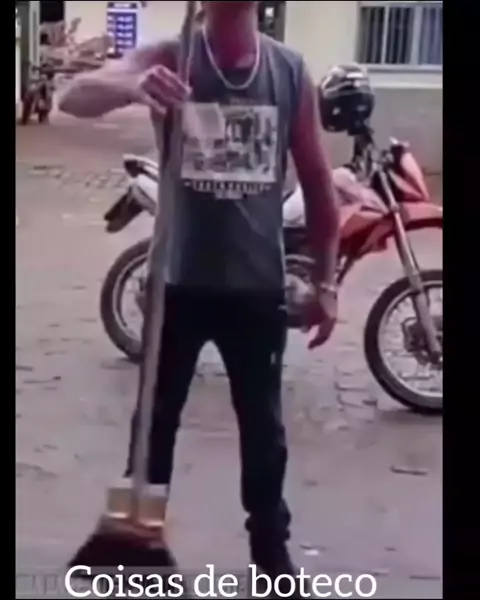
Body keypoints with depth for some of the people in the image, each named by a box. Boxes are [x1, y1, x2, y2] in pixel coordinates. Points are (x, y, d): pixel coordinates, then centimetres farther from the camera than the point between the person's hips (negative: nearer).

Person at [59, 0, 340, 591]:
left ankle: (271, 545, 34)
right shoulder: (168, 58, -7)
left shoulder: (290, 71, -1)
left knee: (264, 425, 14)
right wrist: (132, 86, -45)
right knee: (156, 418, 13)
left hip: (258, 286, 1)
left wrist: (325, 282, 3)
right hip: (180, 281, -1)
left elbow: (317, 182, 4)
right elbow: (74, 97, -22)